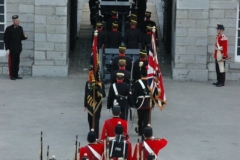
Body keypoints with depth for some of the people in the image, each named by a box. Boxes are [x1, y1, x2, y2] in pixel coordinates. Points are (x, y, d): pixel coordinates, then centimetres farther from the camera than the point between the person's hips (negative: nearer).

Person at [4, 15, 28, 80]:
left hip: (18, 49, 5)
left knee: (17, 62, 8)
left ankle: (16, 75, 16)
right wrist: (7, 49, -13)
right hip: (12, 49, -5)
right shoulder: (9, 29, -9)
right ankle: (12, 75, 7)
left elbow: (21, 38, 14)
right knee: (11, 63, 0)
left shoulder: (20, 28, 7)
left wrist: (25, 36, -10)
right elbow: (6, 39, -8)